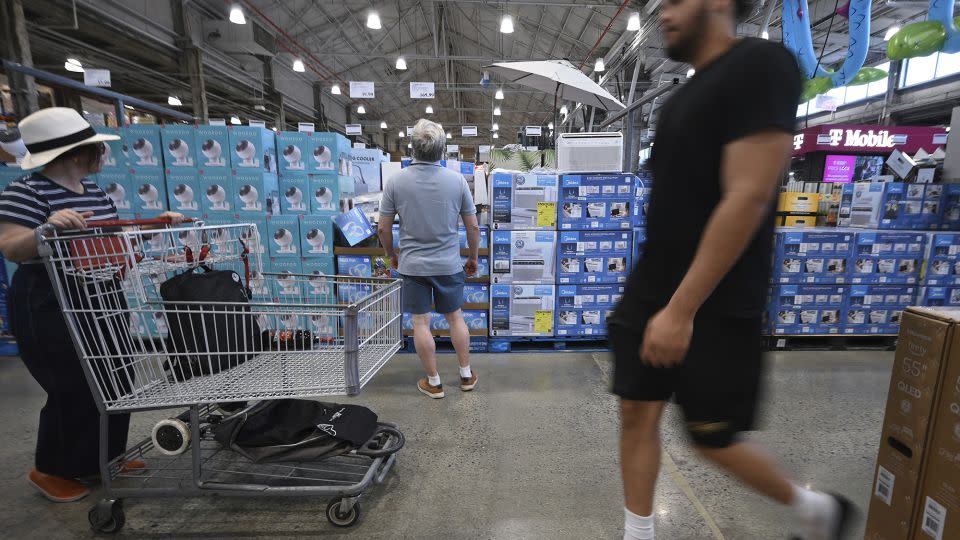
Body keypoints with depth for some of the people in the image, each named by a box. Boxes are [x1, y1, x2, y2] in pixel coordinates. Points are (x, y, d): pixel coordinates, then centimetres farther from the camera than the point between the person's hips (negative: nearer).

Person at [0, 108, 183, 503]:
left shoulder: (93, 190, 8)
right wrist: (47, 229, -39)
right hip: (49, 308, -8)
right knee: (74, 389, 0)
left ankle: (105, 456, 30)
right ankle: (49, 470, 24)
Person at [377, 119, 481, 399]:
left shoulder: (396, 182, -7)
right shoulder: (457, 180, -6)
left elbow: (384, 229, -2)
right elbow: (473, 227, -1)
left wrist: (391, 255, 15)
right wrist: (473, 258, 13)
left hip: (413, 265, -1)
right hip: (449, 264, 1)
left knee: (421, 323, 9)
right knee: (455, 317, 16)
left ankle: (433, 382, 21)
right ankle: (466, 375, 28)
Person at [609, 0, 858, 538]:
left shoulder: (761, 64, -11)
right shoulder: (687, 93, 14)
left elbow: (749, 197, -22)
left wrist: (682, 309, -24)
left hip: (712, 307, -8)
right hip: (652, 291, 8)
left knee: (713, 439, 10)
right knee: (637, 414, 10)